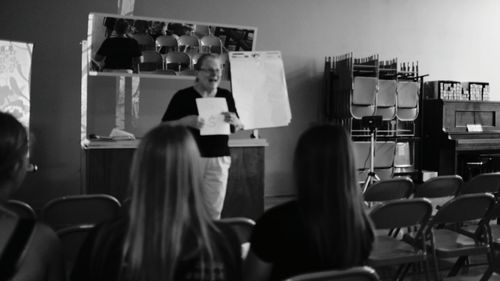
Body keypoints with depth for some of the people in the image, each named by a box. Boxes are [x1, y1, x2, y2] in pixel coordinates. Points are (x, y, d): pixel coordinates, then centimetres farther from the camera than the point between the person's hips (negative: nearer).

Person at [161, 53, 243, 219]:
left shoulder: (226, 96, 10)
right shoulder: (183, 96, -3)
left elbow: (239, 127, 17)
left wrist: (234, 121, -6)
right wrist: (185, 121, -20)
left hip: (219, 160, 3)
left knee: (214, 210, 5)